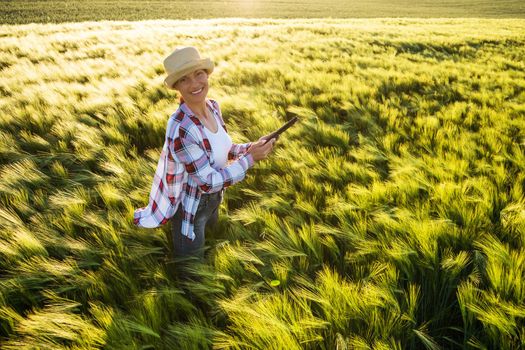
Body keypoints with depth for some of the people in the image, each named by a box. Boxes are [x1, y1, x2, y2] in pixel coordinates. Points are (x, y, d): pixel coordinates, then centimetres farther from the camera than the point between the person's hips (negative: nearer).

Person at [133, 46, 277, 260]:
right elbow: (208, 182, -28)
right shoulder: (180, 129, -33)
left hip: (213, 198, 8)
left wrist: (251, 147, -12)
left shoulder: (212, 106, -9)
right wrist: (250, 159, -27)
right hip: (191, 206, -7)